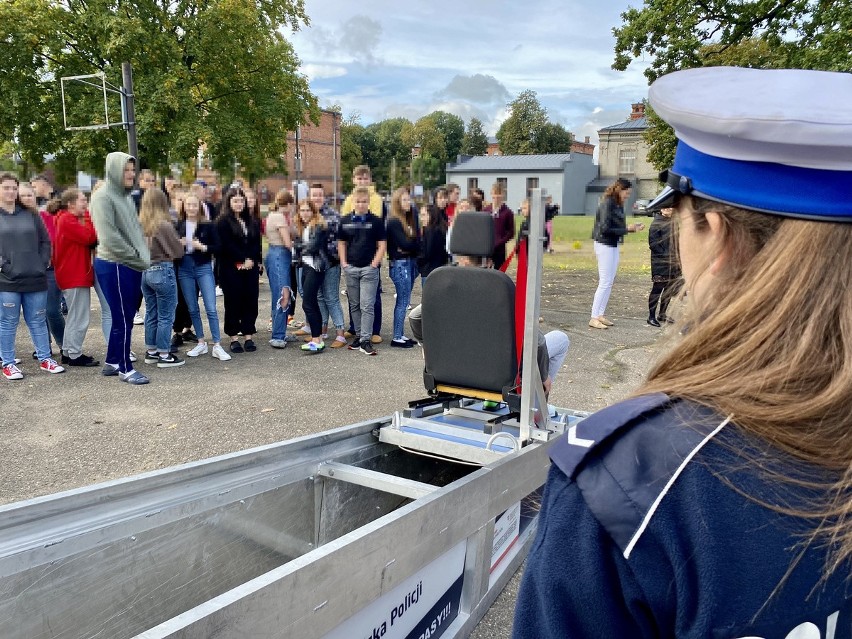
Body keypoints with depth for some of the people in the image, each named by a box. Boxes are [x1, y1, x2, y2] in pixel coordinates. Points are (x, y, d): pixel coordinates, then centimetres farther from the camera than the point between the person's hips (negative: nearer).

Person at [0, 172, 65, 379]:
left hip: (35, 279, 3)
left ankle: (45, 358, 21)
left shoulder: (30, 215, 9)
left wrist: (43, 264, 2)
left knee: (38, 321, 11)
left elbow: (45, 241, 12)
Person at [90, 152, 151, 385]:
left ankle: (111, 362, 26)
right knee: (123, 319, -1)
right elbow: (109, 237, -19)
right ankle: (125, 368, 10)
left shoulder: (125, 196, 15)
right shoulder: (103, 196, -12)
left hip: (131, 266, 8)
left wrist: (142, 258, 6)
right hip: (114, 266, -8)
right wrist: (136, 259, -13)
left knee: (124, 317, 14)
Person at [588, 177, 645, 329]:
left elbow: (617, 226, 10)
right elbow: (605, 228, -20)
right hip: (605, 245, -9)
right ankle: (594, 318, -3)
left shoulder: (618, 205, 10)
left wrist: (632, 228, 0)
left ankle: (600, 315, 16)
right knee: (604, 283, -8)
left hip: (613, 246, 9)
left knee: (609, 283, 10)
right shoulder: (607, 204, -14)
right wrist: (626, 230, -16)